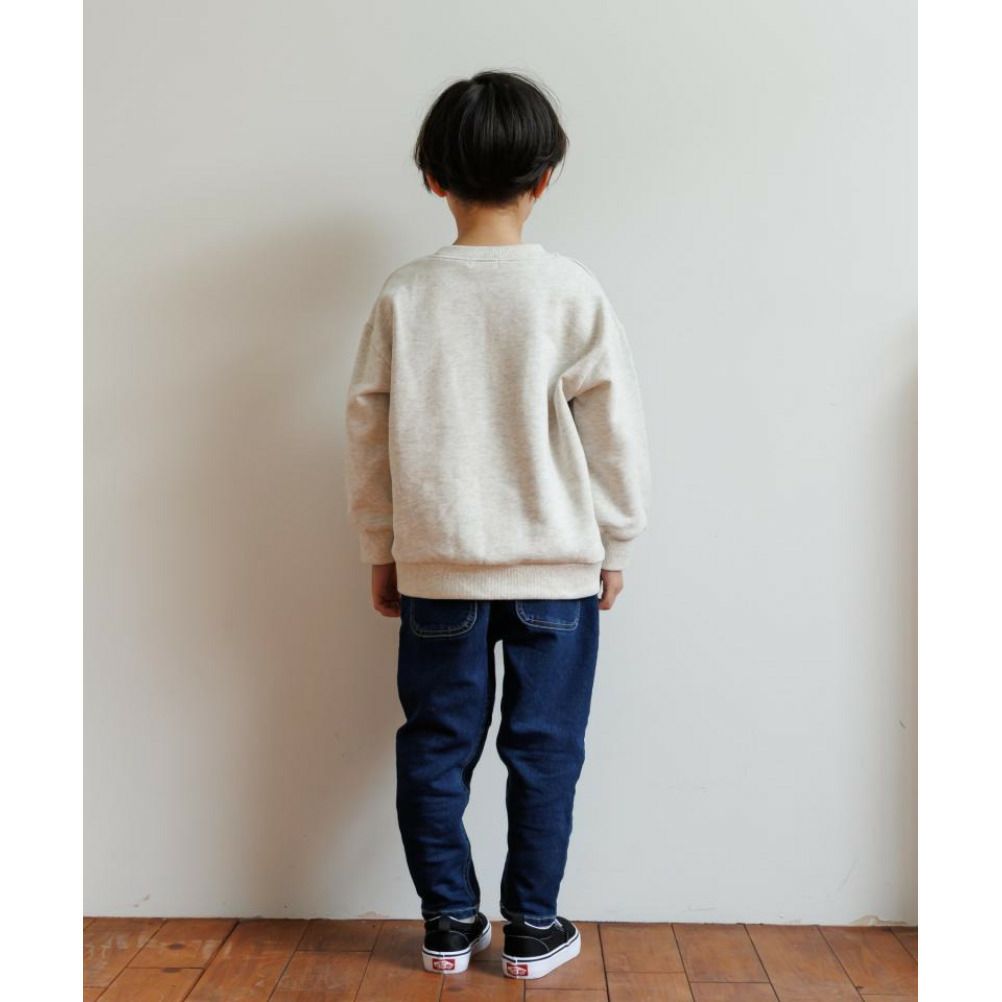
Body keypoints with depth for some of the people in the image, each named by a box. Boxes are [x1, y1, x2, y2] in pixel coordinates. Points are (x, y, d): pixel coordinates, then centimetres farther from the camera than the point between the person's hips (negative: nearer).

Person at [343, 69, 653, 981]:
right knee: (543, 752, 11)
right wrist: (616, 546, 7)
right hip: (555, 566, -1)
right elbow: (614, 433, -5)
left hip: (436, 567, 2)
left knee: (436, 747, 14)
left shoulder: (404, 296, -3)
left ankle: (450, 924, 25)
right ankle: (532, 930, 22)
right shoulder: (573, 292, -8)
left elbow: (368, 434, 1)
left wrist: (381, 550, 12)